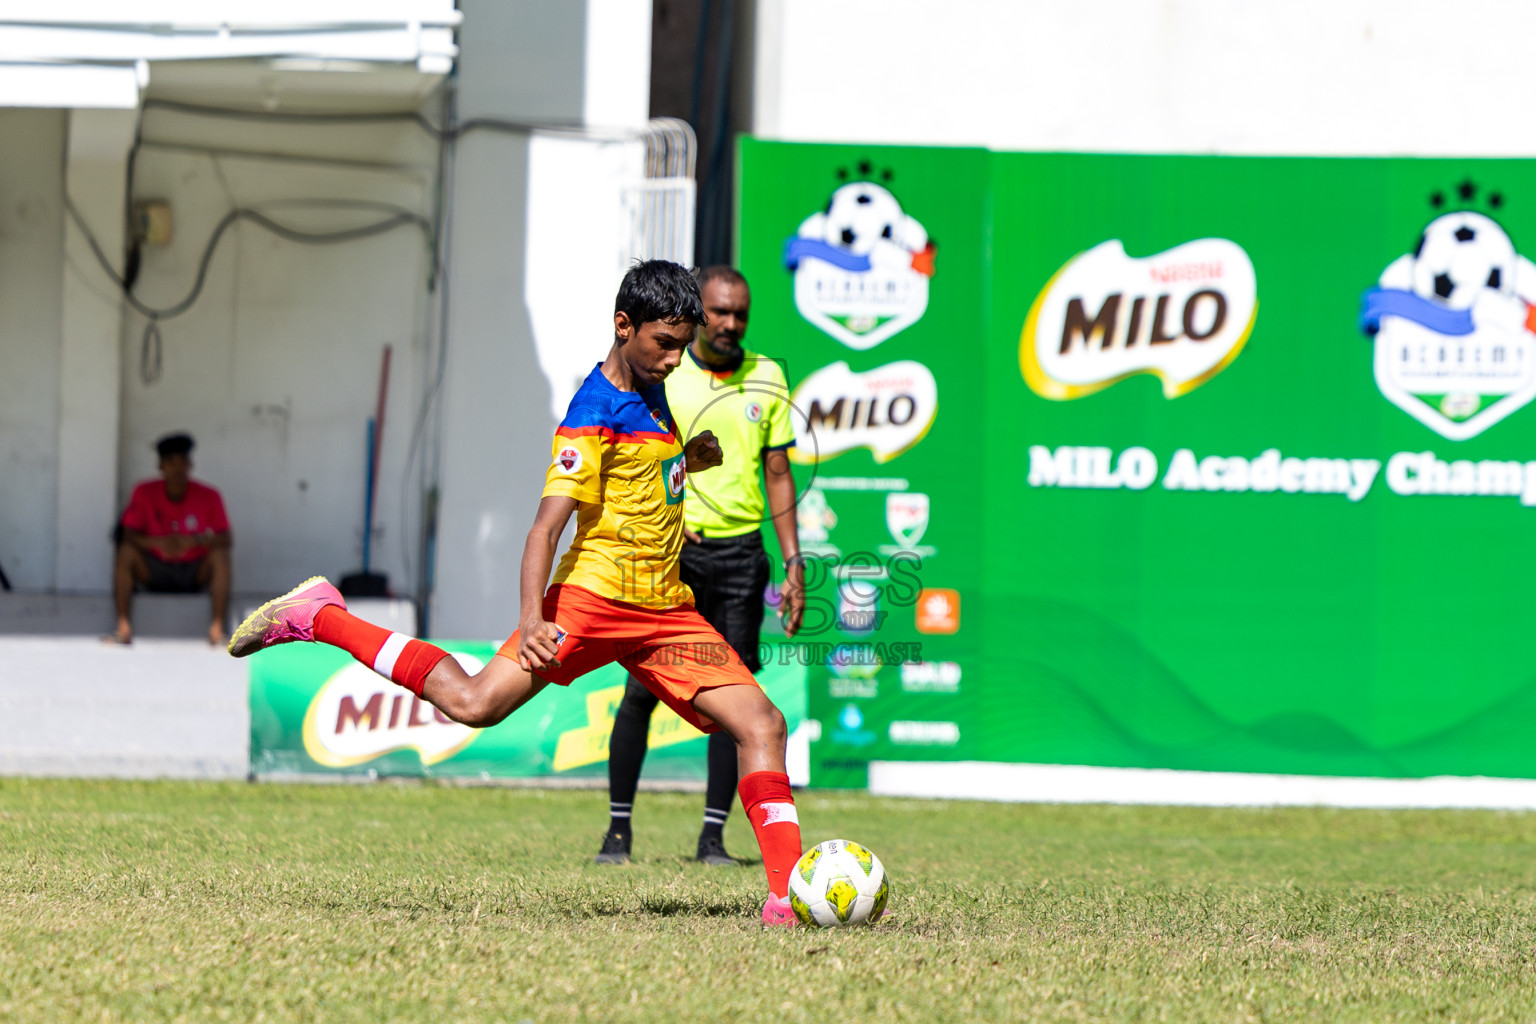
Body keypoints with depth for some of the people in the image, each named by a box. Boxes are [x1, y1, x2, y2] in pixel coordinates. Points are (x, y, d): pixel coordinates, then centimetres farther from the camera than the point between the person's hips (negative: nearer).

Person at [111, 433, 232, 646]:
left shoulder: (208, 496, -6)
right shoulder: (145, 493, -5)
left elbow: (226, 539, -11)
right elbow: (129, 535, -11)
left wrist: (196, 540, -31)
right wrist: (158, 542, -32)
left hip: (194, 574, 0)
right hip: (154, 570, 0)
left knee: (220, 554, -28)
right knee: (127, 551, -26)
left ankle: (217, 628, -29)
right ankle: (123, 626, -29)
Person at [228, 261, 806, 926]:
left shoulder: (650, 392, 15)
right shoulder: (594, 416, -12)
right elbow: (547, 524, -21)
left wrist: (688, 460, 16)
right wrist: (533, 621, -33)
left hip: (667, 610, 8)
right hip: (595, 594, -8)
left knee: (761, 723, -6)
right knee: (474, 702, -19)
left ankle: (787, 894, -8)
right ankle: (317, 618, -4)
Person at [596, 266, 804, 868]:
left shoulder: (766, 380, 8)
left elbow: (778, 474, 12)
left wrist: (793, 563, 6)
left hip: (739, 549, 2)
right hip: (669, 547, -2)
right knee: (642, 691, -6)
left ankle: (713, 836, 4)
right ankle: (618, 829, 2)